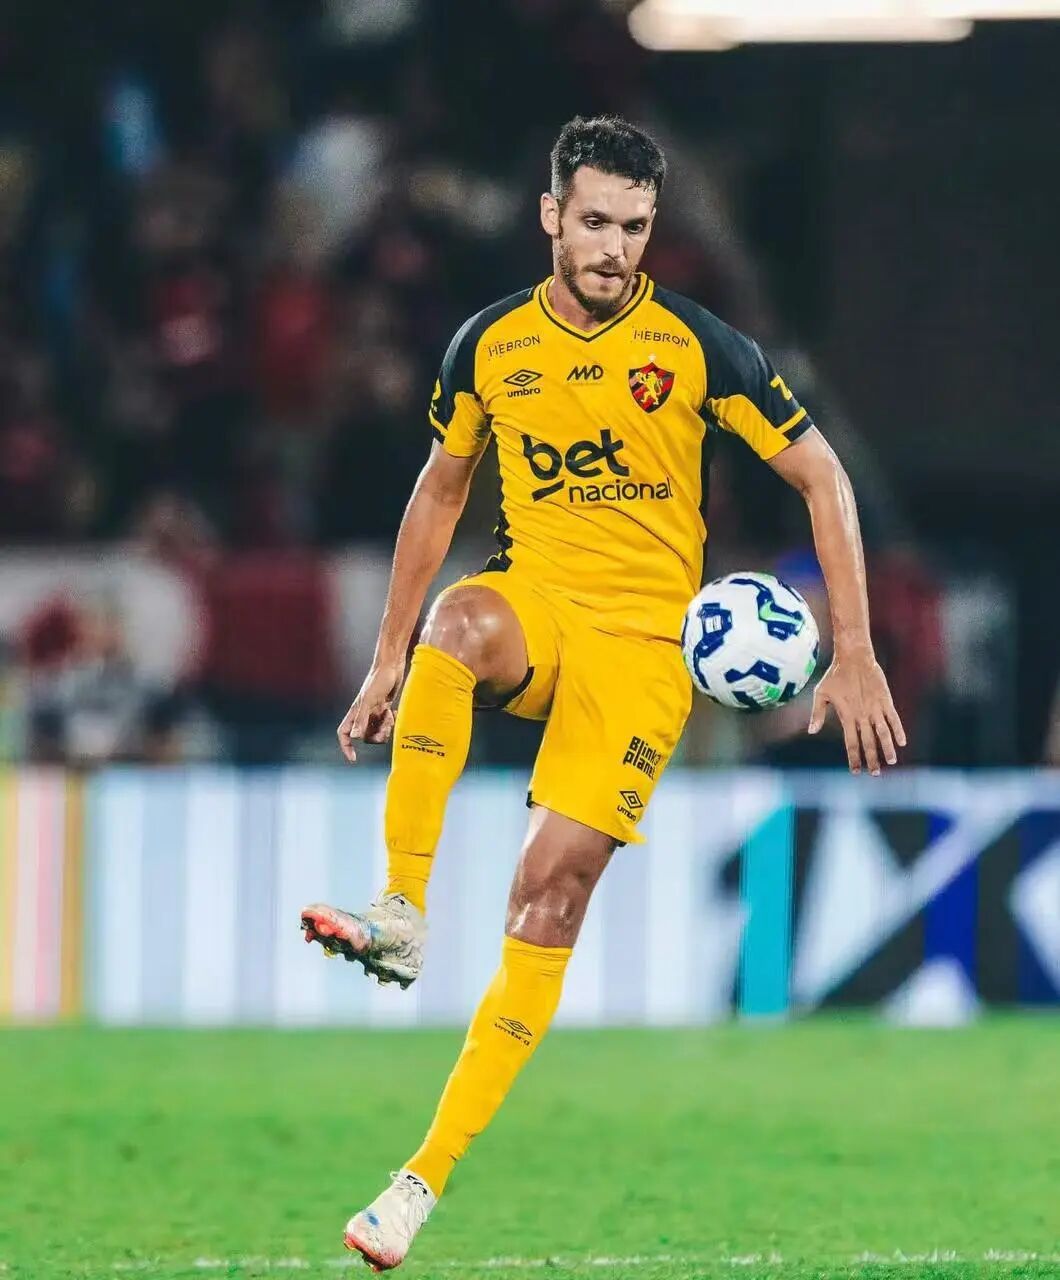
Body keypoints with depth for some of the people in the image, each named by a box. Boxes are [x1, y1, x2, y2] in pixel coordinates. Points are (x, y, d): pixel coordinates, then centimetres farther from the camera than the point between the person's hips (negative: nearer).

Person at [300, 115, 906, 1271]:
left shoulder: (698, 348, -5)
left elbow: (819, 476, 1)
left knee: (554, 888, -13)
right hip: (533, 604, 2)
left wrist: (853, 652, -6)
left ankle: (427, 1176, -11)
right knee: (462, 619, -36)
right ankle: (401, 915, -36)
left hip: (646, 641, -2)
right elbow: (441, 489, 17)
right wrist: (388, 656, 14)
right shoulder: (491, 344, 4)